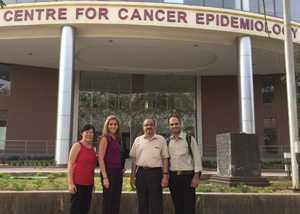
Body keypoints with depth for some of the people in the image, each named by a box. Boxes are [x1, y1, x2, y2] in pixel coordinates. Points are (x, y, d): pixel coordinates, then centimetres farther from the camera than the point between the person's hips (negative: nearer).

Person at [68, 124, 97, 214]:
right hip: (78, 183, -7)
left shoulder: (92, 148, 13)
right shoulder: (77, 146, -6)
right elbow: (70, 164, -10)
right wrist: (70, 183, -16)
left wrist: (92, 184, 17)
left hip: (88, 184, 7)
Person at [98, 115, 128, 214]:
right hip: (109, 172, -7)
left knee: (116, 202, 11)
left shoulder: (117, 139, 13)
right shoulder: (105, 138, -7)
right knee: (108, 202, -1)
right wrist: (105, 177, -18)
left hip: (118, 173, 7)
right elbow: (100, 159, -13)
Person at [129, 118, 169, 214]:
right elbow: (134, 159, 11)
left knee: (156, 203, 1)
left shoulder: (161, 140, 4)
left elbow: (165, 158, 1)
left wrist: (165, 175, -6)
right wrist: (132, 175, 7)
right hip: (141, 173, 2)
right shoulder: (138, 140, 9)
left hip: (155, 173, -2)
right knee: (142, 203, 11)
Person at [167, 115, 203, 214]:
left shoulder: (189, 139, -2)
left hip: (187, 176, -3)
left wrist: (196, 176, -10)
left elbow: (197, 157, -4)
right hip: (173, 177, 4)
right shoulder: (168, 142, 10)